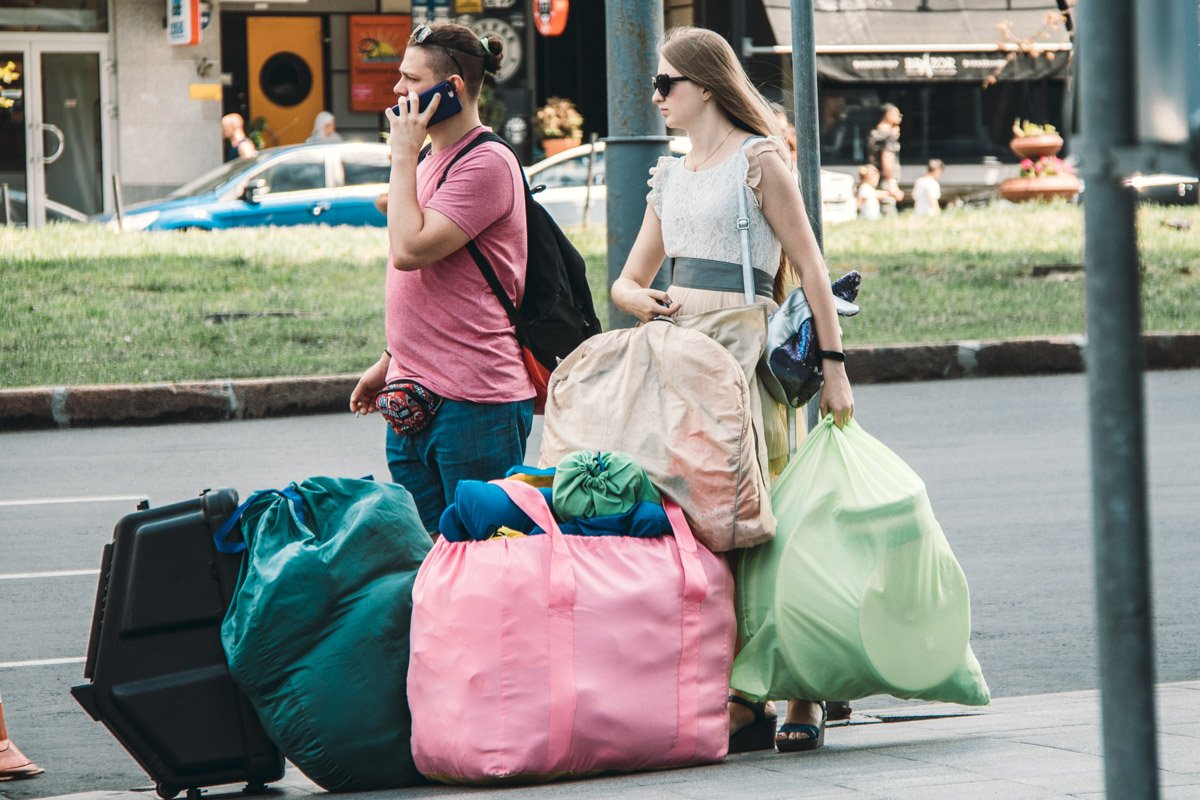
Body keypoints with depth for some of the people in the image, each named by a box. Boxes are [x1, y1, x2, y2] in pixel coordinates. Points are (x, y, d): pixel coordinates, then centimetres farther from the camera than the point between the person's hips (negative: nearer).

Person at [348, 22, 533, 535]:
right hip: (412, 396, 10)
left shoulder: (486, 163, -14)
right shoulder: (430, 159, 16)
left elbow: (409, 249, -23)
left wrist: (403, 156, -14)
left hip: (474, 403, -10)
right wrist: (389, 362, 25)